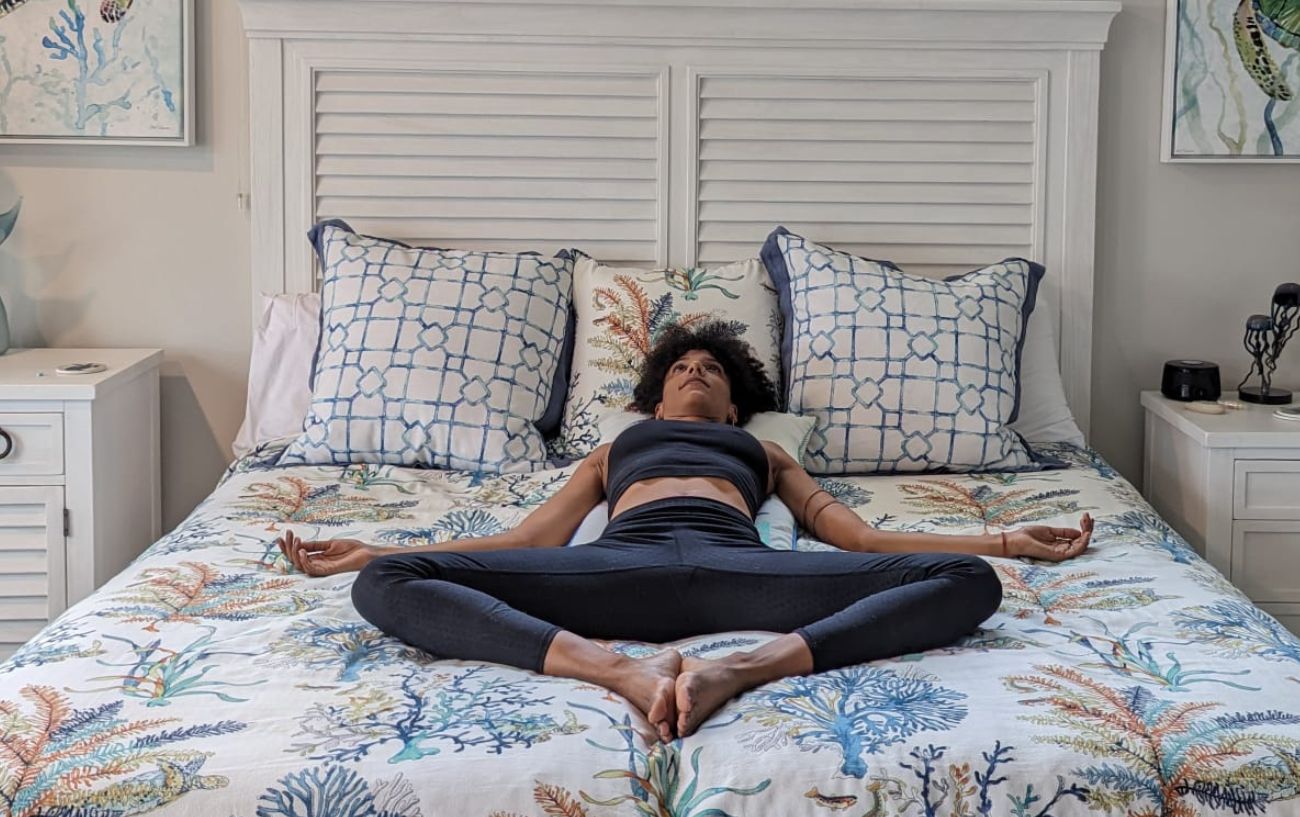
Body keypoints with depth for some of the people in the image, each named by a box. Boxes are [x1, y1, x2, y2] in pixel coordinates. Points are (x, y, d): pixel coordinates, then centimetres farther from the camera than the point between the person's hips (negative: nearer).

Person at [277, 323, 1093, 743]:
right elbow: (527, 543, 28)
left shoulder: (766, 453, 41)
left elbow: (857, 536, 28)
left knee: (970, 582, -26)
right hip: (623, 563, 0)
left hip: (734, 564, 1)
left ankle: (740, 669, -47)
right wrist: (370, 550, 23)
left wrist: (1009, 540, 21)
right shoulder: (612, 450, 41)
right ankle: (622, 668, -48)